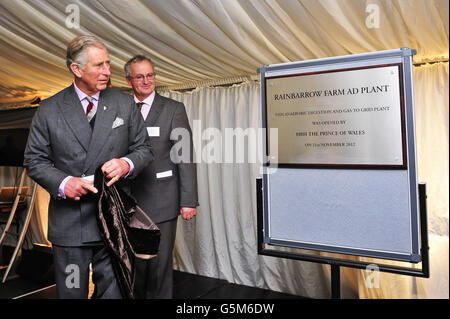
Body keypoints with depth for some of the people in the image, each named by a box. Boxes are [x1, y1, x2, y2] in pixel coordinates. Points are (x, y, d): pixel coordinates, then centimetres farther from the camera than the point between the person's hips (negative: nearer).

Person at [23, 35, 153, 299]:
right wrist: (63, 182, -15)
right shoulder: (49, 110, 1)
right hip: (69, 222, 0)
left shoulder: (125, 104, 3)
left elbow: (144, 149, 7)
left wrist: (127, 164, -15)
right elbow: (34, 160, 4)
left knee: (114, 291, 9)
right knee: (71, 293, 15)